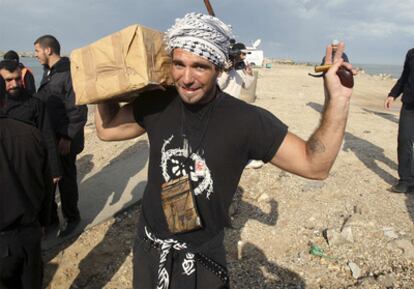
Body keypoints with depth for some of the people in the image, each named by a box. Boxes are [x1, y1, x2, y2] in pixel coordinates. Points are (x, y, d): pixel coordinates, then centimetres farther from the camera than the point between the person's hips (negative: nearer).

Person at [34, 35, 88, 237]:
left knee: (66, 180, 5)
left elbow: (78, 110, -19)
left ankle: (71, 218, 23)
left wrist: (67, 138, -21)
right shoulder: (48, 73, 12)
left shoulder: (69, 73, -15)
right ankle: (50, 217, 30)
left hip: (64, 140, -8)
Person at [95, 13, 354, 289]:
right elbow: (107, 129, 5)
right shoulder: (157, 104, -9)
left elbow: (314, 165, -19)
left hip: (203, 260, -3)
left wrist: (338, 99, -31)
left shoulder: (246, 120, -20)